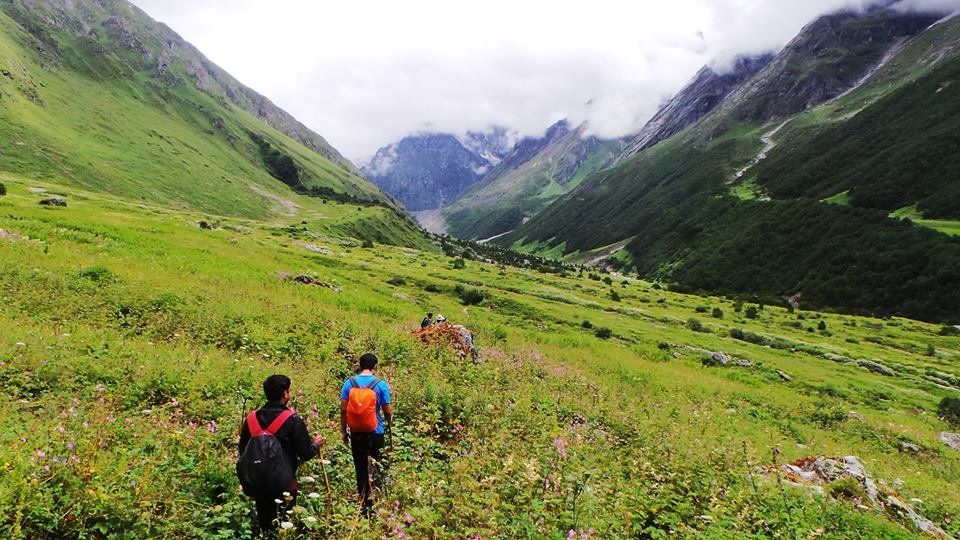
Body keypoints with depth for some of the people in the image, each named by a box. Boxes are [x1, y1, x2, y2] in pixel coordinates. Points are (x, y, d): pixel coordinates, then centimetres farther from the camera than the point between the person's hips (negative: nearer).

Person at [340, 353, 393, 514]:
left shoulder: (349, 383, -3)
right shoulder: (381, 384, -10)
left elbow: (343, 410, -2)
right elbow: (387, 411, -5)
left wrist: (343, 431, 8)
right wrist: (390, 422, 16)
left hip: (356, 433, 2)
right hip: (376, 432, -2)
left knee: (360, 467, 11)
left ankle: (362, 500, 17)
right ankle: (373, 496, 10)